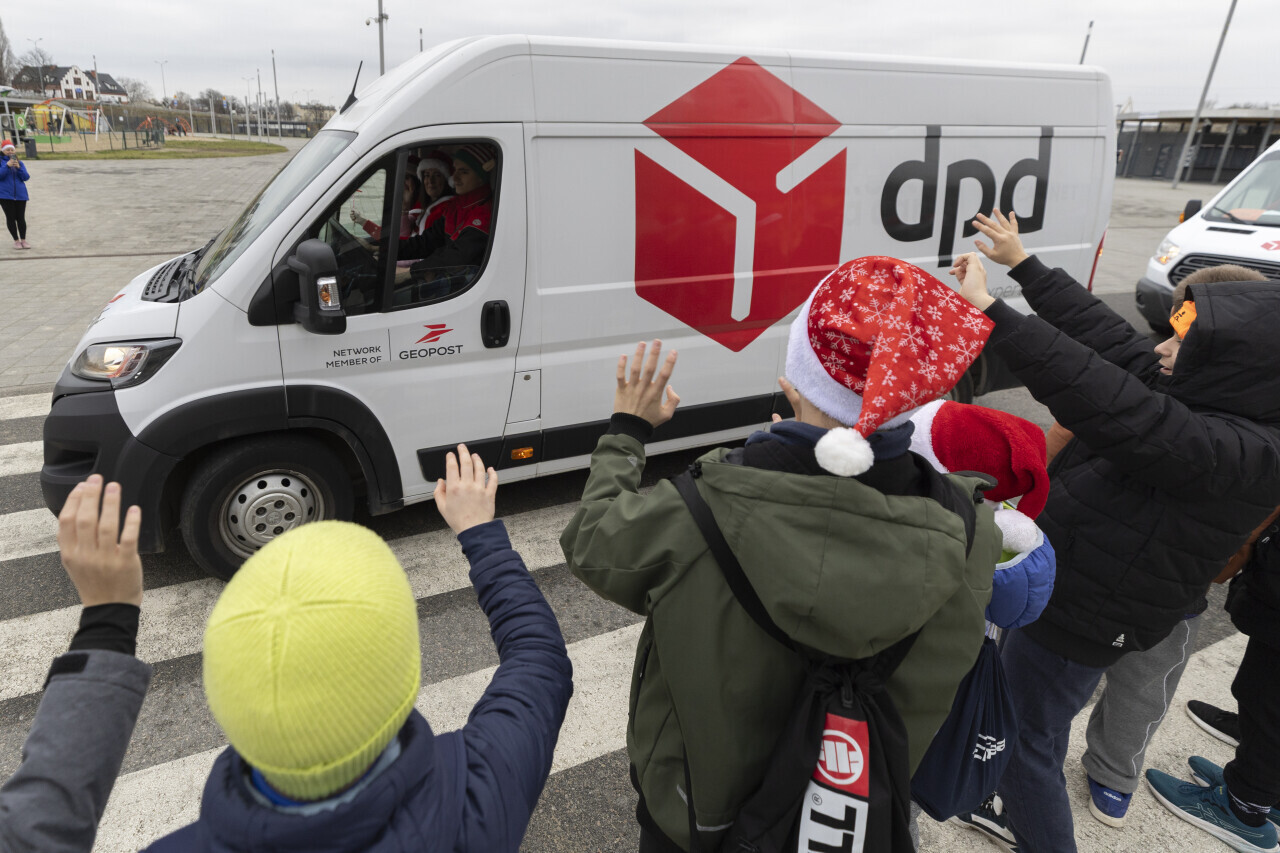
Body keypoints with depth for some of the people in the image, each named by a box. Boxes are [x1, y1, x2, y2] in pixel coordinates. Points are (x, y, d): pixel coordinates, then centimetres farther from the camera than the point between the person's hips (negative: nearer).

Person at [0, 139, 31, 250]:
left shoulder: (19, 162, 9)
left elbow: (26, 177, 1)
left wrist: (18, 167, -13)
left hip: (20, 194, 2)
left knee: (21, 218, 3)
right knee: (10, 218, 1)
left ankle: (23, 240, 11)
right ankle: (16, 240, 9)